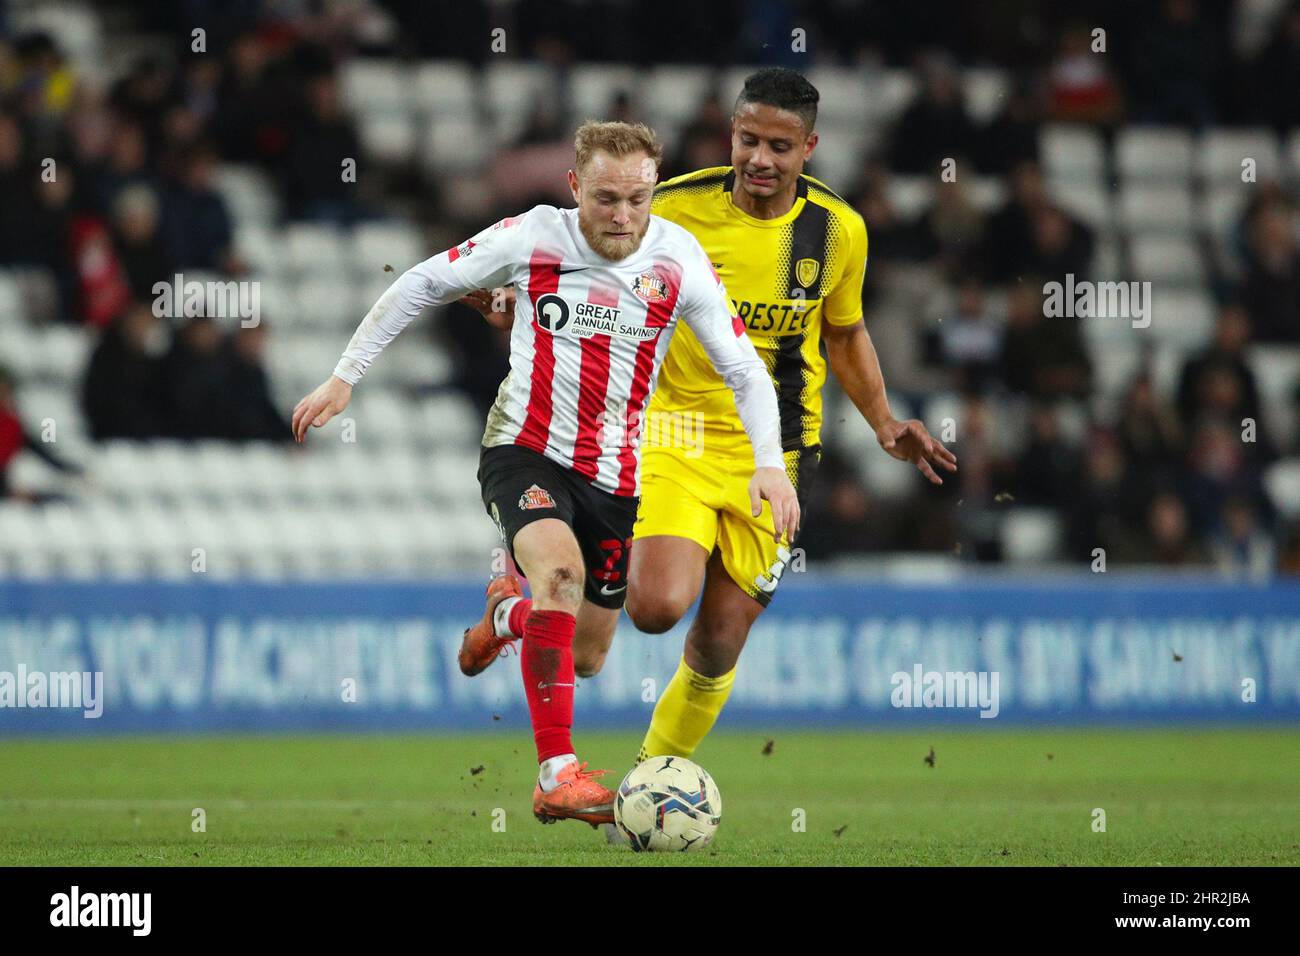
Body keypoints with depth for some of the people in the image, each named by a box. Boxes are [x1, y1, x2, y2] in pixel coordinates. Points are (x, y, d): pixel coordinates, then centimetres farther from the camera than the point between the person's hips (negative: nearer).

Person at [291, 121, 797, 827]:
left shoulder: (678, 259, -8)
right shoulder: (533, 238, -11)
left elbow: (744, 370, -1)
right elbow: (421, 285, 2)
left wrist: (769, 461, -16)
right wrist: (344, 376, 0)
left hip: (614, 474, 3)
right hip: (524, 452, -3)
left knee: (589, 648, 11)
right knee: (562, 568, -33)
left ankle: (507, 606, 49)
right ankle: (557, 775, -32)